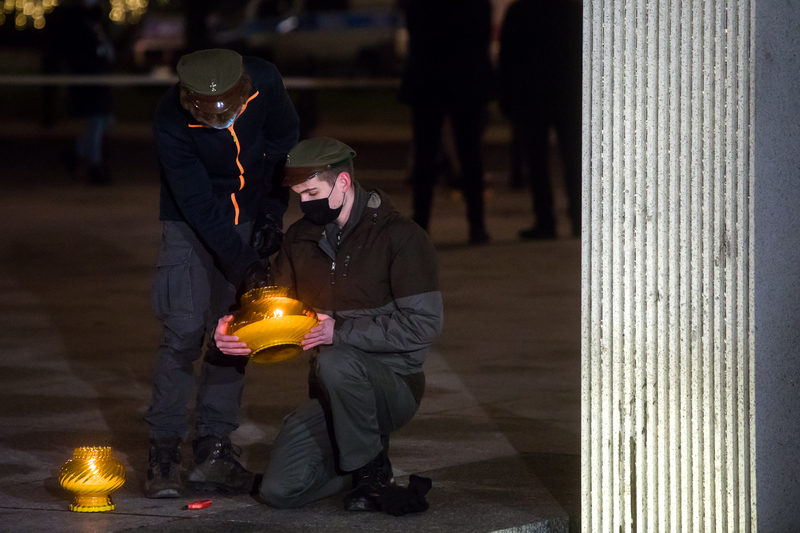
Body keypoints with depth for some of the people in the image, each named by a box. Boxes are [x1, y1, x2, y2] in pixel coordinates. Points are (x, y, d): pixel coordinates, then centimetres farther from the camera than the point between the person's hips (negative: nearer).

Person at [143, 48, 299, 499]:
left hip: (249, 219, 3)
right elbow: (199, 204, -27)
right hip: (191, 224, -3)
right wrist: (243, 266, -30)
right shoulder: (171, 122, -29)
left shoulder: (265, 83, -21)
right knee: (185, 331, -13)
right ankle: (165, 452, -6)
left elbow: (284, 144, -1)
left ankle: (213, 450, 3)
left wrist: (273, 214, -5)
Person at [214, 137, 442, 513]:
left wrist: (340, 332, -22)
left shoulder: (400, 237, -11)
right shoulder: (301, 237, 8)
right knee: (280, 490, -13)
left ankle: (371, 469, -15)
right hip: (334, 393, 6)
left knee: (335, 362, -38)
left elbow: (422, 324, -17)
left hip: (394, 384, -6)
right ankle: (365, 462, 15)